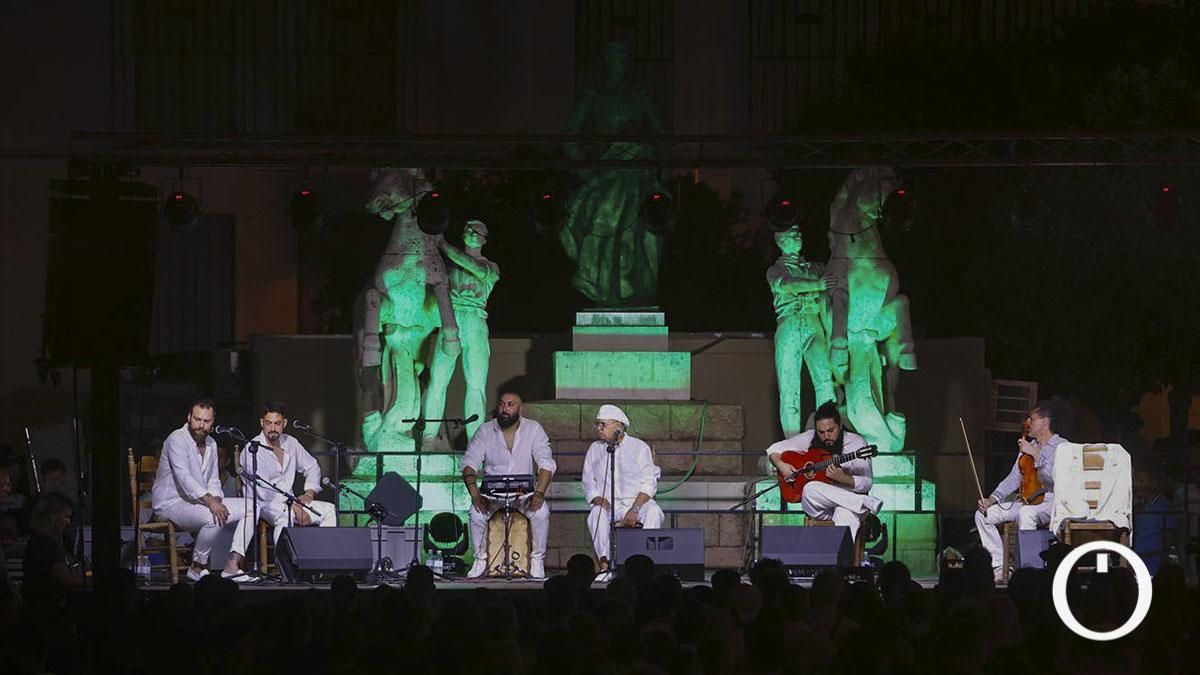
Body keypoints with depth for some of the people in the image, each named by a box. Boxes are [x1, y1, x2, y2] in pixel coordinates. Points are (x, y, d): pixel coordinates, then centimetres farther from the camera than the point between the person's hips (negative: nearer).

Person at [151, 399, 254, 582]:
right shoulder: (177, 439, -14)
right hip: (171, 503, -9)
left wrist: (216, 499, -8)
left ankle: (231, 566, -12)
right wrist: (209, 500, -38)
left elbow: (213, 481, 16)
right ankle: (197, 568, -17)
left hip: (198, 503, 9)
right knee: (214, 518, -36)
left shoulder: (211, 444, 13)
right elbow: (184, 477, -27)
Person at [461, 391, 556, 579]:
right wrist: (474, 493, -24)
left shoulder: (534, 430, -2)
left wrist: (539, 493, -27)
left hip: (524, 494, 0)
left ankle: (537, 560, -16)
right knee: (477, 512, -30)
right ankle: (480, 559, -12)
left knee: (541, 511, -31)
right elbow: (469, 464, -5)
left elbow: (546, 464, -10)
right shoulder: (485, 431, 0)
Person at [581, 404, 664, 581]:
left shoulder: (639, 447, 2)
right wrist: (601, 501, -9)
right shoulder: (595, 449, 12)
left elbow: (648, 484, -4)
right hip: (610, 504, 2)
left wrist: (634, 510, -18)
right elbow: (589, 484, 12)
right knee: (595, 515, -32)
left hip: (639, 500, -2)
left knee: (654, 513, -34)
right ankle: (606, 565, -36)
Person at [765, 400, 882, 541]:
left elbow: (866, 483, -8)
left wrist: (843, 478, -26)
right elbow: (774, 449, 12)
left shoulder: (856, 443, -3)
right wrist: (781, 465, -10)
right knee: (810, 489, -33)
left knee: (846, 514, -40)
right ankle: (867, 503, -29)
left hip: (849, 501, -3)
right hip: (819, 506, 3)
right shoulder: (809, 439, 4)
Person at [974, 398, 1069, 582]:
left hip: (1053, 503, -8)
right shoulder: (1027, 446, 16)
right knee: (983, 514, -4)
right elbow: (1014, 478, 15)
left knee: (1026, 513, -40)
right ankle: (999, 567, -6)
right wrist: (992, 499, 1)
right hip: (1028, 502, 8)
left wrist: (1036, 455, -22)